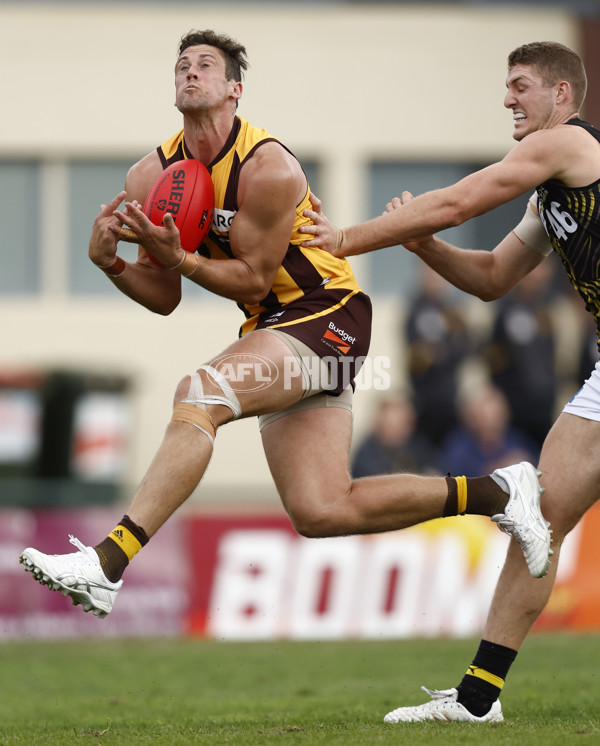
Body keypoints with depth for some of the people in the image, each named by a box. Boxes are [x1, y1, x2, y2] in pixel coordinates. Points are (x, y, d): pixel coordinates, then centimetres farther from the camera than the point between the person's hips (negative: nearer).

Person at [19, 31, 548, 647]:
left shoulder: (269, 169, -17)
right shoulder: (152, 176, 3)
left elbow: (252, 278, -14)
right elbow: (164, 298, 7)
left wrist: (175, 256, -26)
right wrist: (111, 264, -12)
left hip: (326, 315, -8)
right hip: (273, 328, 8)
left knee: (198, 394, -29)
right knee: (321, 512, 0)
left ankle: (107, 564, -35)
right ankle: (496, 493, 14)